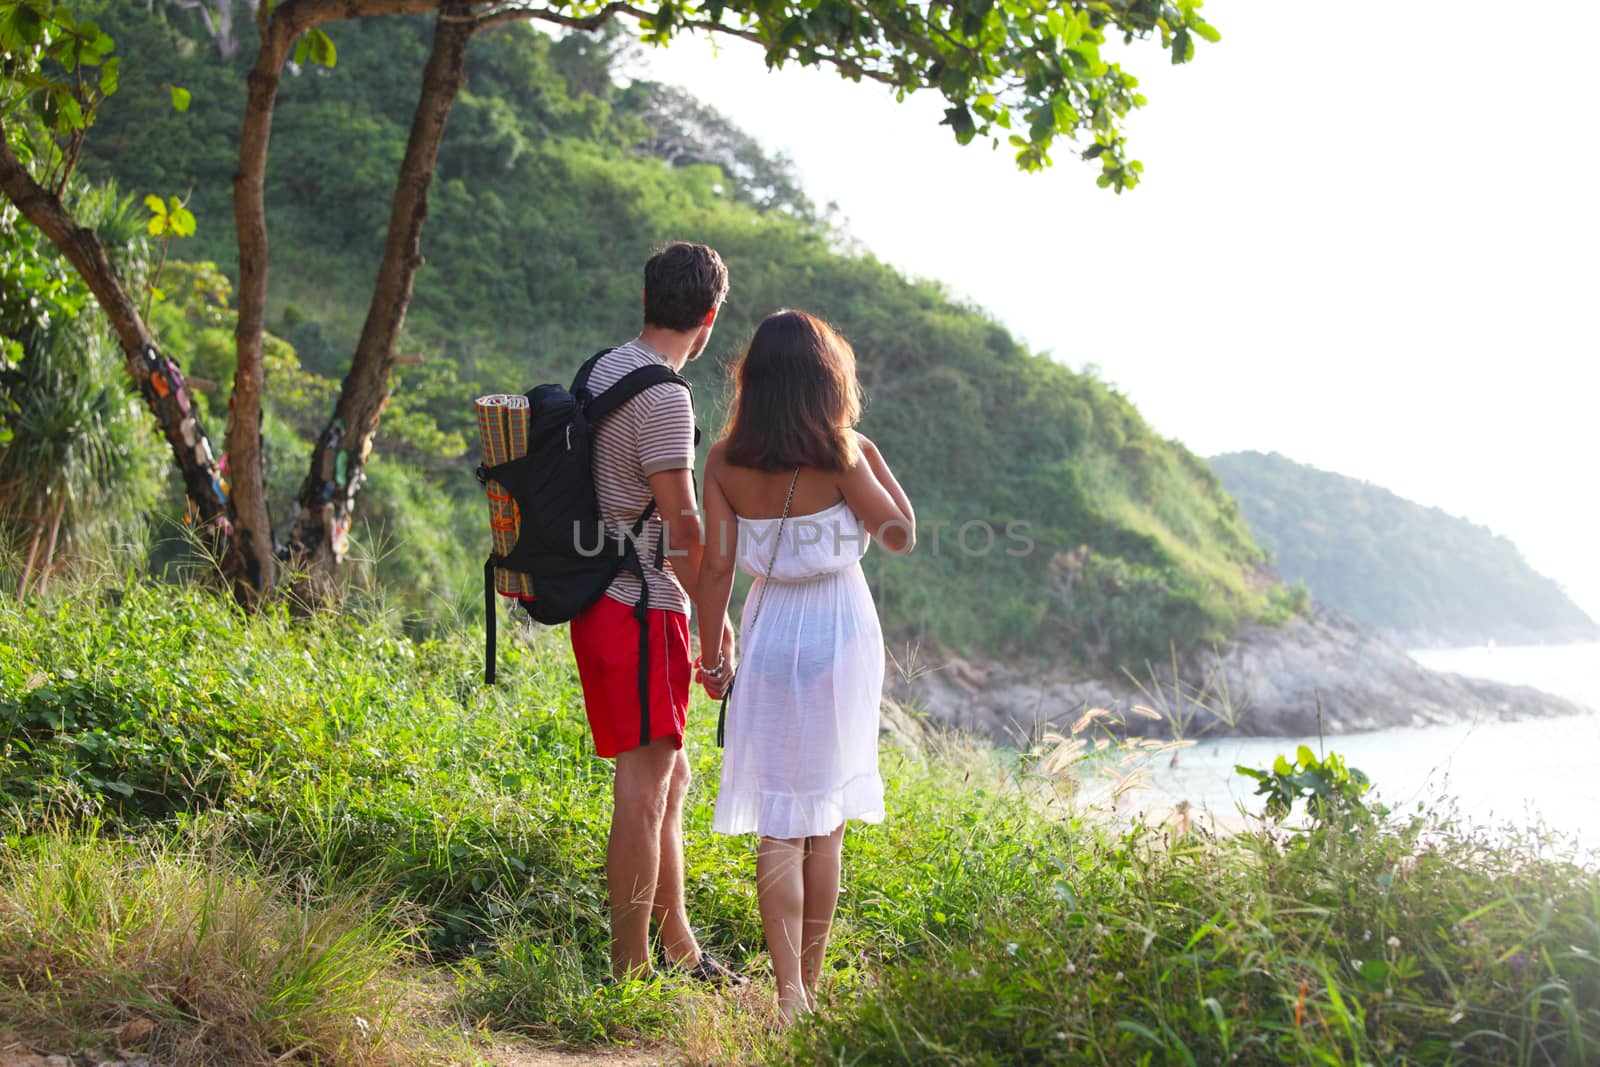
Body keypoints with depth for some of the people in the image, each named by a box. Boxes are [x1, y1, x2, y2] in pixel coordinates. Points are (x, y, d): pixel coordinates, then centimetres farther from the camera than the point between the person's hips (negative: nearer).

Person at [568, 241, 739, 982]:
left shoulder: (602, 372, 12)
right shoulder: (662, 397, -17)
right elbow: (682, 529, -17)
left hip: (603, 605, 10)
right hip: (641, 609, -10)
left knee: (667, 781, 17)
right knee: (644, 790, -5)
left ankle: (679, 948, 26)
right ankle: (630, 970, -1)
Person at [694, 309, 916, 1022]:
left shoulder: (725, 461, -4)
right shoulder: (837, 455, -12)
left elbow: (715, 568, -3)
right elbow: (901, 535, -3)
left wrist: (711, 655, 6)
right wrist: (871, 455, 3)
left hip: (768, 640, 2)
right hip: (840, 637, -2)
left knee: (778, 823, 5)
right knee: (826, 820, 10)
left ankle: (788, 992, -4)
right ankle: (809, 984, 18)